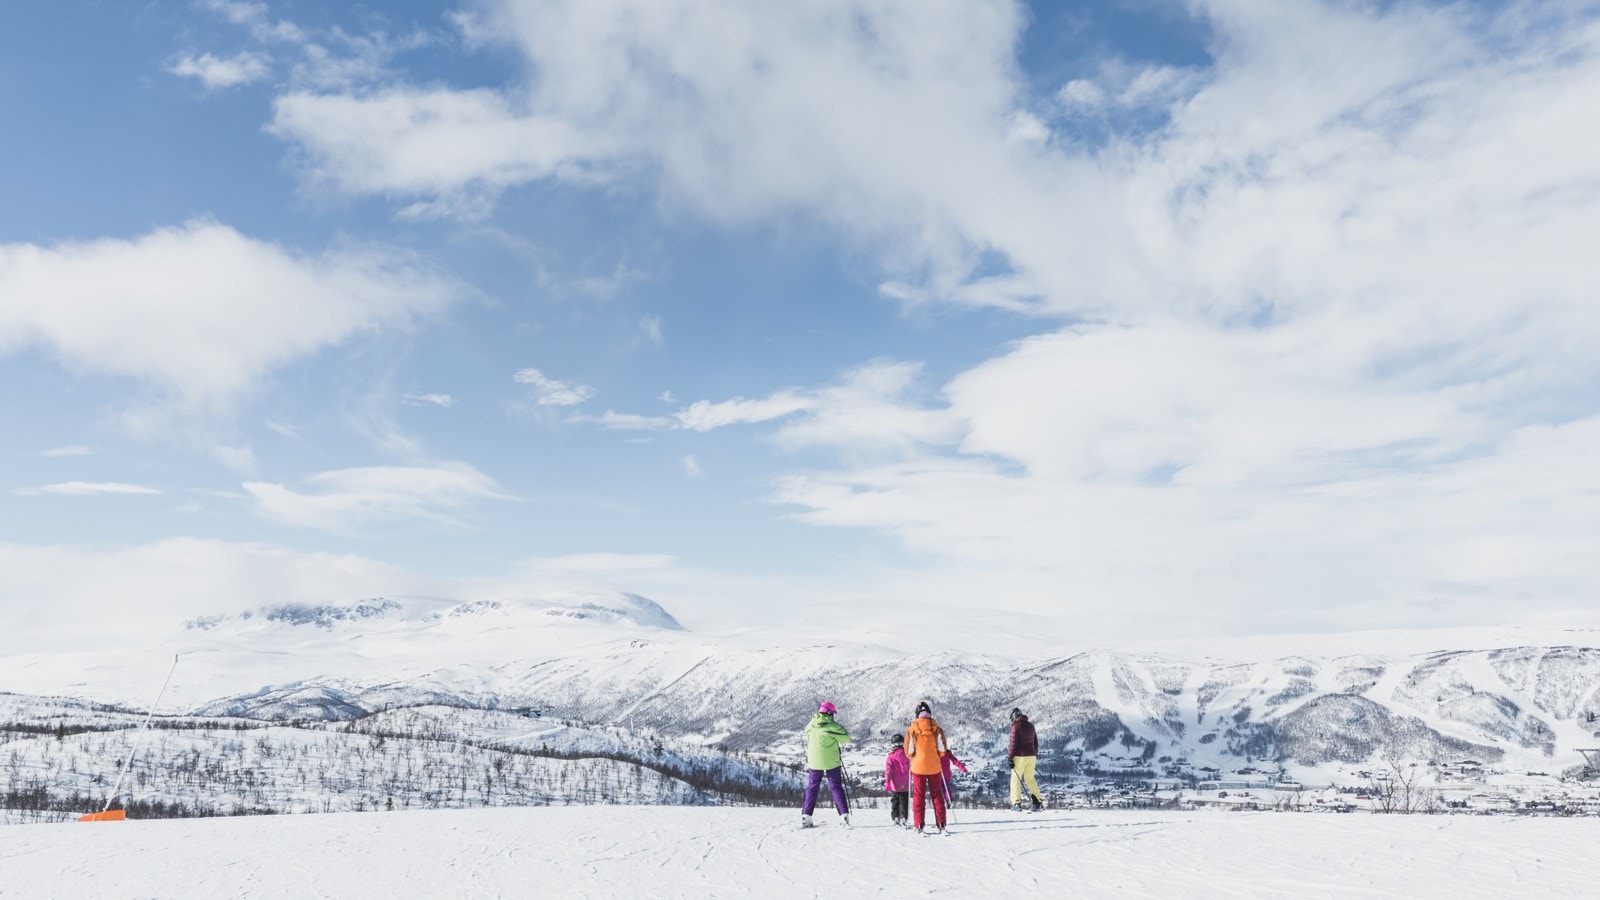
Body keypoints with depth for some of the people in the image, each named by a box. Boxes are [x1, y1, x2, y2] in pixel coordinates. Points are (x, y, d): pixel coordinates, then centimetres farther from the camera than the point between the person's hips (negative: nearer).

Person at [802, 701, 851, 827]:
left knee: (812, 788, 11)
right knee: (836, 788, 7)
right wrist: (842, 729, 8)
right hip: (832, 763, -3)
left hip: (814, 763, 3)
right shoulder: (832, 726, -15)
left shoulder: (810, 726, 0)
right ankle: (844, 815, 1)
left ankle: (806, 815, 5)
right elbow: (846, 739, -8)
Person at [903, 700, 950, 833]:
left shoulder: (911, 730, -7)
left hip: (918, 766, -1)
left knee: (919, 796, 8)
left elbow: (908, 752, -4)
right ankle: (941, 825, 10)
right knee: (937, 795, 12)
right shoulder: (937, 729, -6)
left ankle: (919, 826, 4)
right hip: (934, 767, 1)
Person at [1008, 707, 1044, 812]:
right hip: (1031, 756, 6)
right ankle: (1038, 802, 9)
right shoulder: (1030, 725, 12)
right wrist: (1035, 755, 23)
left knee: (1015, 779, 2)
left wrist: (1009, 757, -8)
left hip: (1020, 756, -6)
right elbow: (1036, 742, 17)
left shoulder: (1016, 726, -9)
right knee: (1030, 779, 15)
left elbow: (1014, 743, -13)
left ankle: (1016, 803, -3)